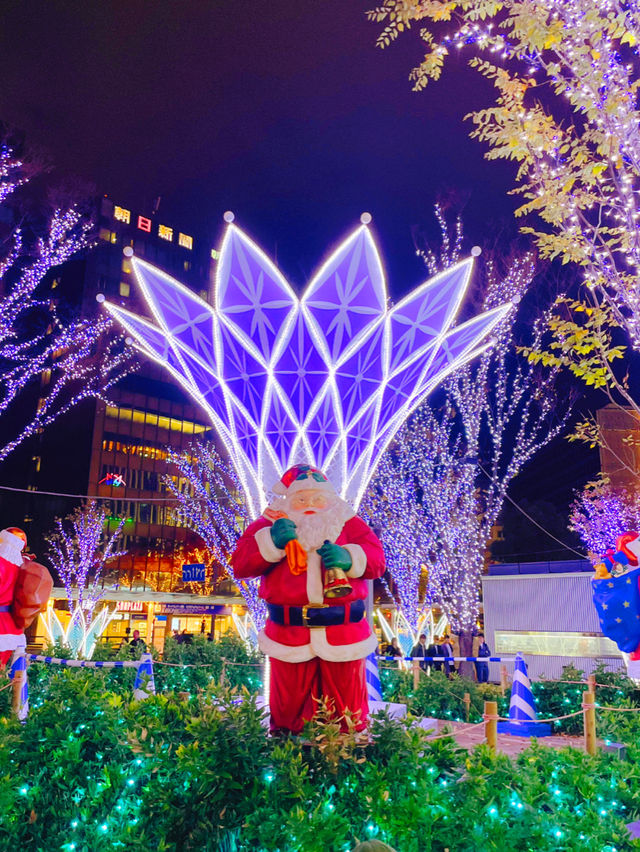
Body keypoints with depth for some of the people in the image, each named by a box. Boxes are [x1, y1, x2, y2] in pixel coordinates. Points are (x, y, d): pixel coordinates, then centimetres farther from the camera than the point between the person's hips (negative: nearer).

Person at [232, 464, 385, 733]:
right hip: (289, 636, 0)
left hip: (343, 635, 1)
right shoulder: (269, 525, 4)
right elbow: (240, 565, -7)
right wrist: (271, 541, -22)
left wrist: (348, 557, -23)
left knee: (348, 708, 13)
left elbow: (376, 557, -3)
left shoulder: (348, 522, 7)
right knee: (288, 708, 14)